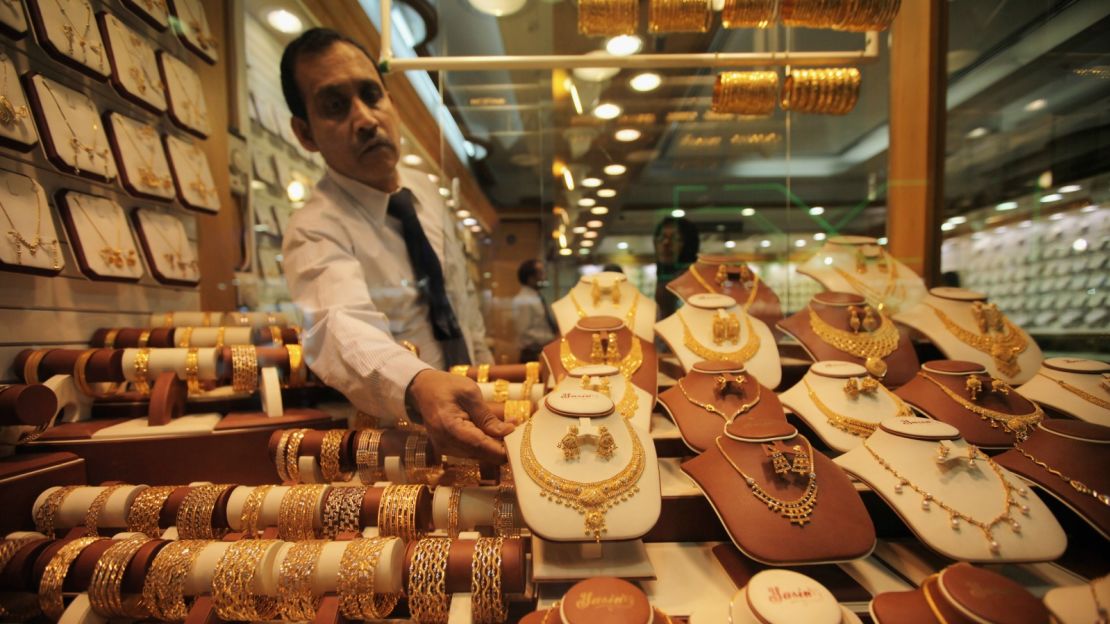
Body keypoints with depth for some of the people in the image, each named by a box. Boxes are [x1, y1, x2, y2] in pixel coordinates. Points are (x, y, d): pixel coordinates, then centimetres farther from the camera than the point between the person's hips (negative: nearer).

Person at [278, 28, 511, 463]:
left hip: (472, 405, 5)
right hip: (394, 423, -5)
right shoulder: (315, 230, -19)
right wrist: (418, 386, -57)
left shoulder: (425, 190, 2)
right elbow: (343, 329, -38)